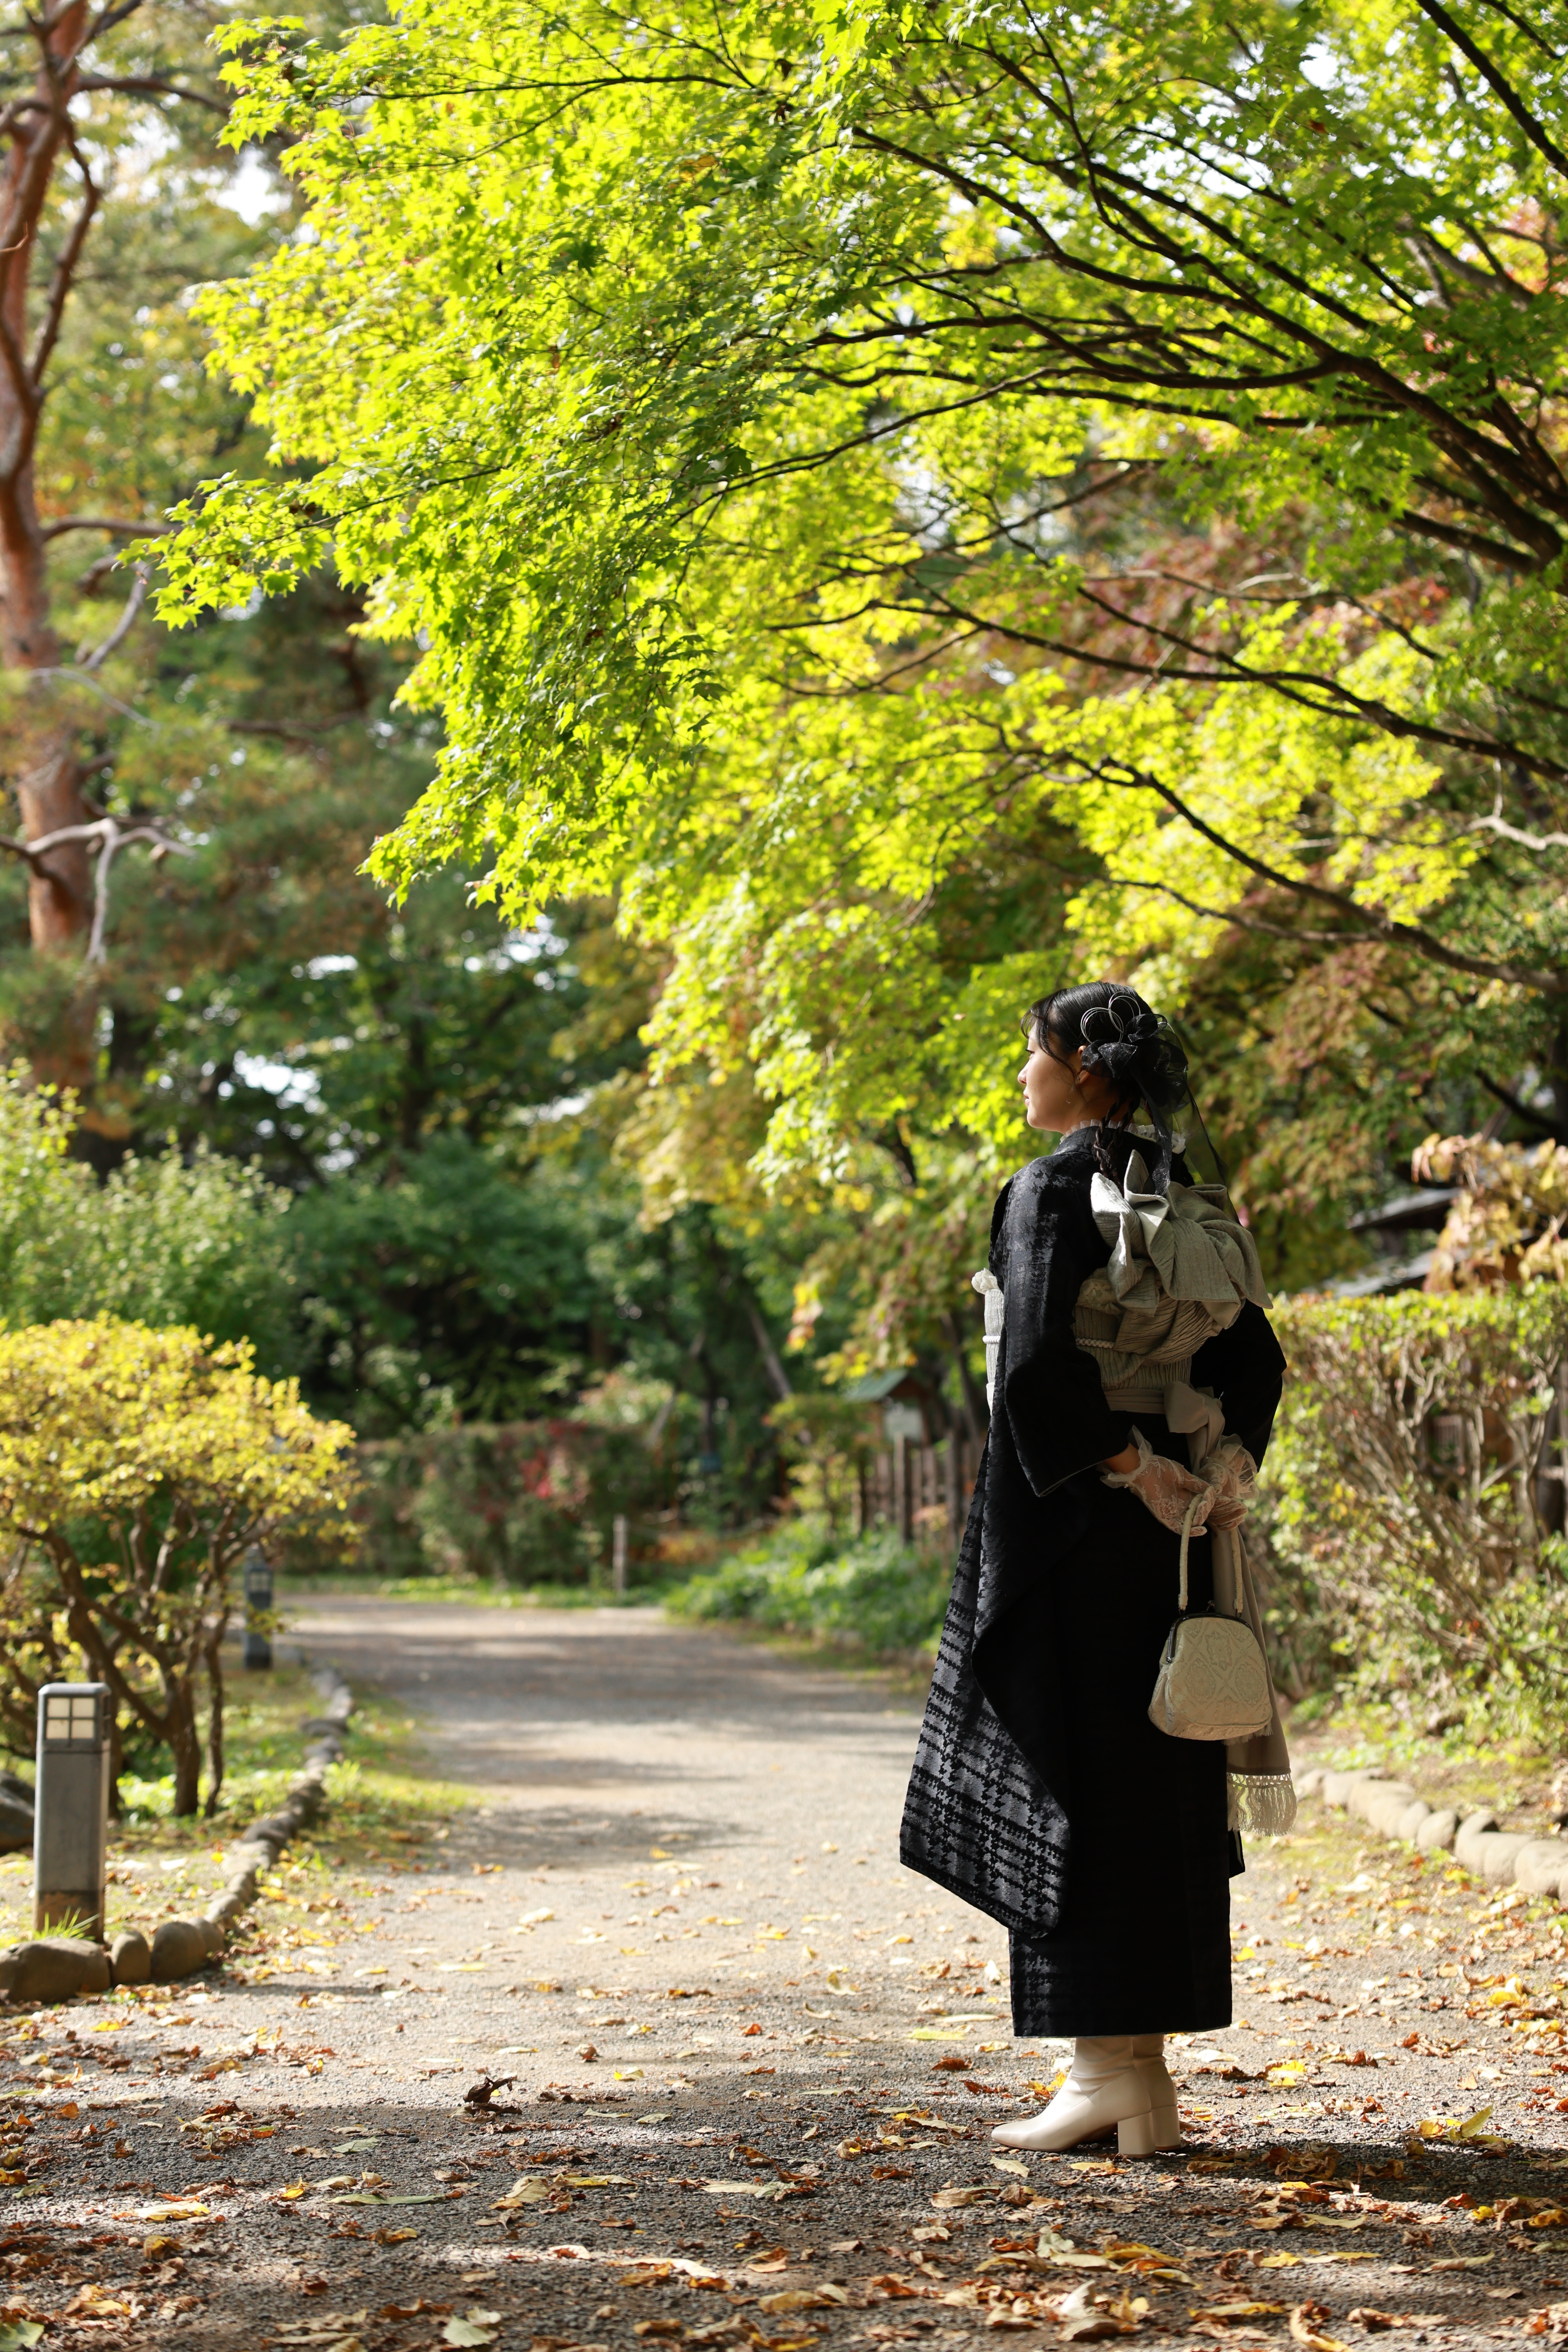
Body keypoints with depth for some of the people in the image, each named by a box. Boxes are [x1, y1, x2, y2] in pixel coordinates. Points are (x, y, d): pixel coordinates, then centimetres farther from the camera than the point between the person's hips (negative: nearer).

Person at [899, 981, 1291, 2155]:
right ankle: (1147, 2079, 14)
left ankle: (1105, 2068, 0)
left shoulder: (1050, 1191, -10)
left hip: (1067, 1520, -7)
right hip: (1169, 1537, 7)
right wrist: (1215, 1474, 1)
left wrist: (1117, 1463, -13)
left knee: (1072, 1782, -1)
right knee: (1162, 1786, 9)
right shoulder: (1192, 1197, 11)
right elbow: (1256, 1360, 9)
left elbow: (1038, 1358, -21)